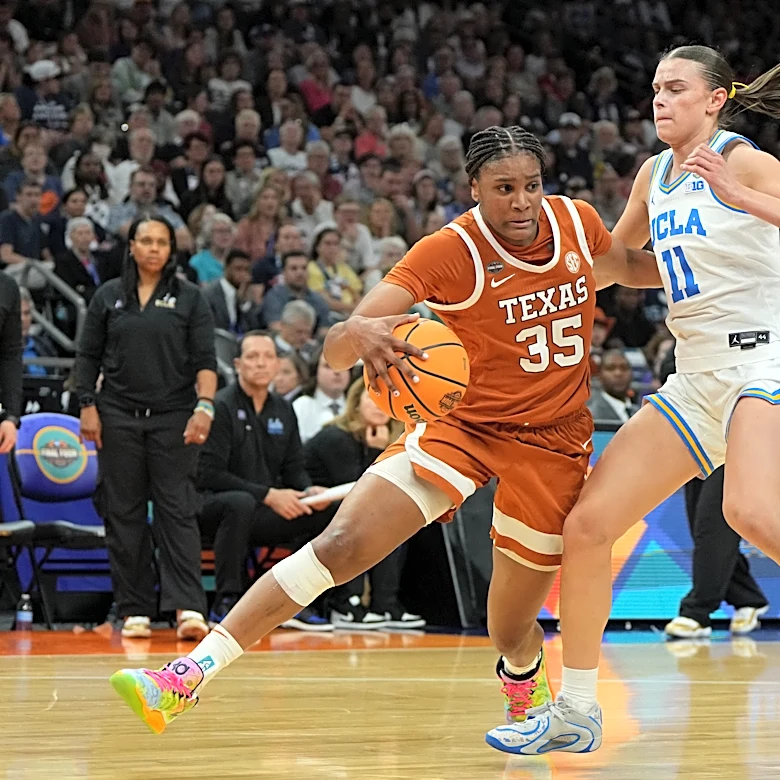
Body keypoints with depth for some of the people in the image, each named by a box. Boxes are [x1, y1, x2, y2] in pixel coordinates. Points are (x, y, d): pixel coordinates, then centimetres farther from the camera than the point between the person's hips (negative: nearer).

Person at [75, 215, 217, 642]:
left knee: (177, 510, -9)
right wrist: (88, 407, 1)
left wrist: (204, 406, -14)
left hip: (173, 418, -2)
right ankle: (135, 610, 7)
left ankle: (188, 607, -16)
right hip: (119, 416, 2)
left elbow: (205, 360, -1)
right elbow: (88, 356, 10)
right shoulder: (108, 296, 9)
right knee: (123, 513, 2)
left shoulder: (189, 298, 5)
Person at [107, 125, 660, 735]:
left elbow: (628, 267, 20)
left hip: (555, 439, 2)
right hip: (466, 421, -2)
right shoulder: (450, 251, -19)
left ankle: (528, 693, 44)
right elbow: (335, 351, -26)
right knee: (342, 543, -19)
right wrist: (359, 333, -50)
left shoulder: (577, 222, -7)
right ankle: (192, 672, -19)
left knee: (512, 634, 5)